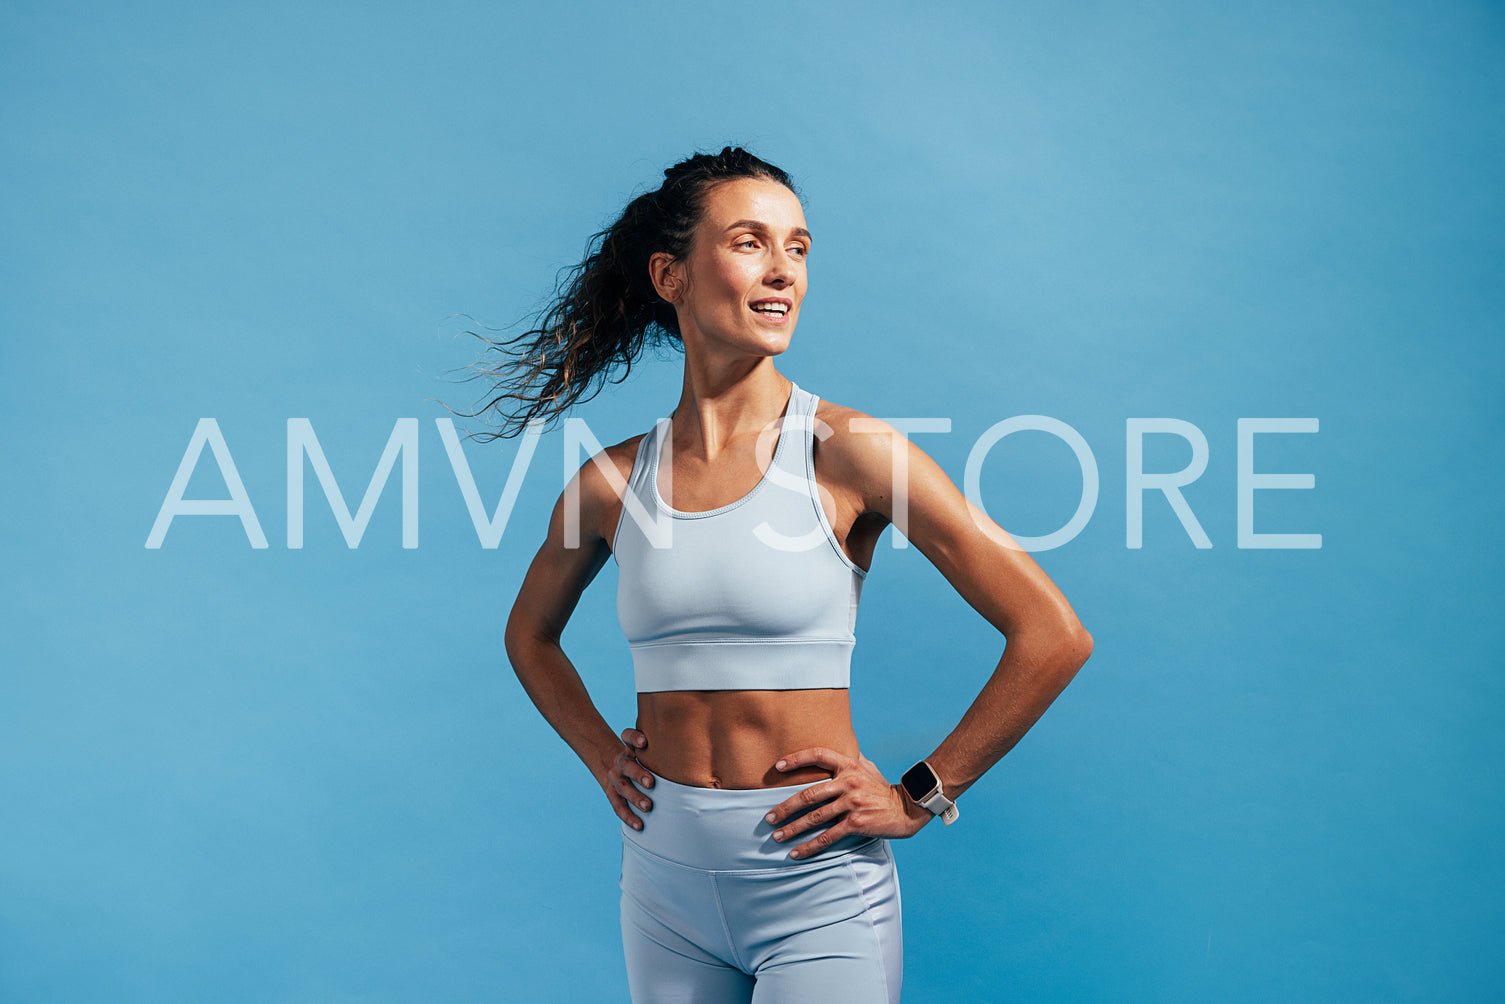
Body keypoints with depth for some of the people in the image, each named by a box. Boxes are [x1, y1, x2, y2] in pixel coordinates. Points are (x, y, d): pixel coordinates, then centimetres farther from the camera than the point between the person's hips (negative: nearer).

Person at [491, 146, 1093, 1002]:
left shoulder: (850, 451, -12)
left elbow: (1054, 637, -12)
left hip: (818, 882, -3)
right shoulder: (613, 481, -1)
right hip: (664, 876, 4)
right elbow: (531, 633, 20)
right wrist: (601, 755, 8)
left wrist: (918, 797, -9)